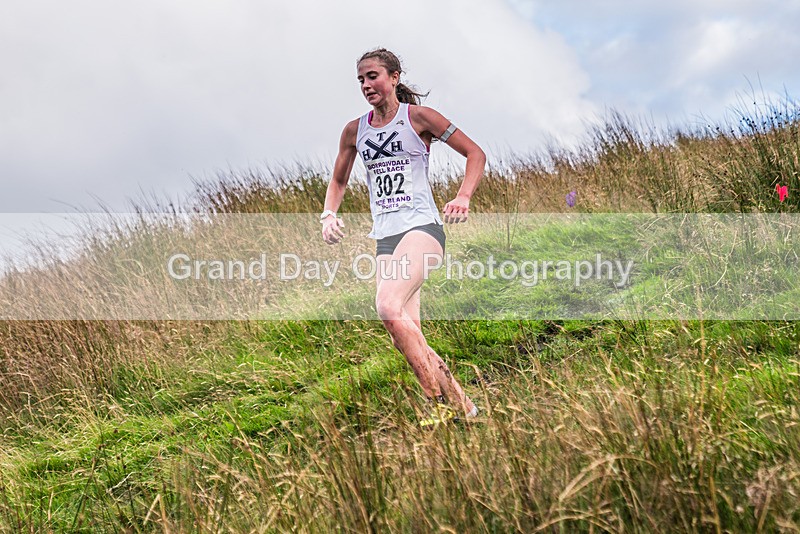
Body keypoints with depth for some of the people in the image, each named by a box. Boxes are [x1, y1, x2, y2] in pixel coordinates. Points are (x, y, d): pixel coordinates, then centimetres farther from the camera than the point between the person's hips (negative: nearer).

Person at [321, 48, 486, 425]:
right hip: (385, 236, 6)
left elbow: (475, 154, 0)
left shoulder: (418, 117, -1)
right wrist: (329, 214, 4)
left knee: (389, 306, -29)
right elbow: (338, 181, 25)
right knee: (407, 336, -4)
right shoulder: (355, 131, 13)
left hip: (421, 226, -6)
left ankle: (441, 402, -22)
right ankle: (460, 404, 10)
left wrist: (463, 197, -16)